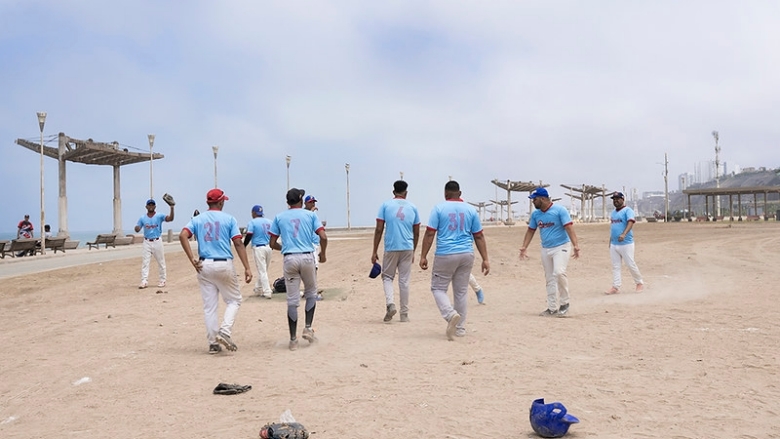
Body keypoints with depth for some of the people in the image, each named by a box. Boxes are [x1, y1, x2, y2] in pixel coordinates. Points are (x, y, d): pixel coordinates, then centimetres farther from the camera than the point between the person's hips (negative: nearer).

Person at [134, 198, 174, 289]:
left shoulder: (159, 216, -3)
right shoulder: (142, 218, 5)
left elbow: (170, 218, -20)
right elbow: (137, 230, 1)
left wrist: (172, 208, -35)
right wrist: (137, 227, -23)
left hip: (157, 241, -2)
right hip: (147, 242, 2)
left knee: (161, 262, 6)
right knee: (145, 262, -4)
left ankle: (162, 280, 18)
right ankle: (144, 281, -4)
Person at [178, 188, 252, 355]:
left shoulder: (197, 219, 8)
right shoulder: (229, 219, 0)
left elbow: (183, 235, -8)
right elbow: (238, 243, -8)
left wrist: (192, 260, -7)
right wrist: (247, 268, -10)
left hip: (204, 266, 3)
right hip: (224, 265, -3)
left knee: (209, 306, 9)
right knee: (233, 300, 12)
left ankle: (213, 343, 11)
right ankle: (225, 332, -8)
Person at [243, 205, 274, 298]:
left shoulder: (253, 222, -7)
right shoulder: (269, 222, 9)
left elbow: (248, 236, -13)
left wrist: (243, 247, -4)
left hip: (259, 248, -6)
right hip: (269, 248, 6)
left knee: (262, 271, -3)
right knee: (263, 270, 19)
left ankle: (267, 292, -8)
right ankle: (258, 289, 30)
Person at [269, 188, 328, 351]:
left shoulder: (279, 217, 10)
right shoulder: (310, 215, 6)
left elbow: (273, 243, 9)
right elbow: (323, 237, -3)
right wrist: (322, 254, 12)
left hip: (289, 259, 1)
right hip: (307, 257, -1)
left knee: (292, 301, 4)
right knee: (311, 294, 19)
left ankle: (293, 340, 6)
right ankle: (308, 328, 8)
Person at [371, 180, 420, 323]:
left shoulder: (385, 205, 1)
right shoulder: (413, 208, 8)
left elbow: (379, 229, -3)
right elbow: (416, 233, 11)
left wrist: (375, 252, 2)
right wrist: (413, 252, 22)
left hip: (391, 248, -2)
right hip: (407, 249, 2)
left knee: (387, 277, 14)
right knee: (404, 280, 7)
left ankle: (390, 303, -10)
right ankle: (404, 314, 12)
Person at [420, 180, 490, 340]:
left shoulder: (439, 208, -2)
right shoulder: (471, 209, 7)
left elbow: (429, 233, -6)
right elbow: (479, 236, 7)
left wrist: (423, 256, -2)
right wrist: (485, 259, 9)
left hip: (445, 255, -4)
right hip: (466, 255, 4)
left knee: (438, 288, 9)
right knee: (461, 292, 12)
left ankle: (451, 314, -15)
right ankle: (460, 329, 17)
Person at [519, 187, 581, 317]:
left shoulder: (560, 210, -12)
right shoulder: (535, 214, 5)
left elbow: (569, 228, -19)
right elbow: (531, 231, 14)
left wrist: (575, 245, -28)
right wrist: (524, 247, 5)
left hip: (561, 246, -6)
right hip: (545, 249, 6)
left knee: (559, 272, -24)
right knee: (549, 279, 8)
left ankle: (565, 303, -6)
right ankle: (552, 308, 16)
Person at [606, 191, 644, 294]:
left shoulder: (628, 210, -8)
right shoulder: (613, 213, 16)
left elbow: (630, 222, -24)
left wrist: (624, 234, -40)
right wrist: (610, 241, 19)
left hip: (626, 244, -7)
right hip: (613, 244, 7)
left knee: (631, 265, -2)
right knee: (615, 266, 6)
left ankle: (639, 283, 17)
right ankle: (616, 287, 8)